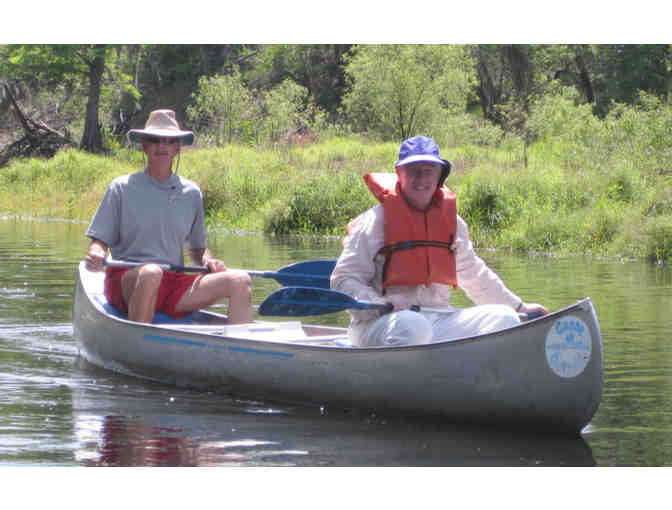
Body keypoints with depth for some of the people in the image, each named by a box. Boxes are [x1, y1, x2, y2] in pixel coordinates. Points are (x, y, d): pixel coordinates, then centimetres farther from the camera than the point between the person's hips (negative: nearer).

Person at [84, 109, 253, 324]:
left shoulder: (191, 193, 13)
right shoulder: (121, 189, 3)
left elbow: (197, 248, 22)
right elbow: (99, 240, 1)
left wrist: (207, 260, 0)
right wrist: (95, 256, -21)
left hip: (173, 286, 4)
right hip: (125, 283, -4)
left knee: (240, 281, -15)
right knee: (151, 273, -39)